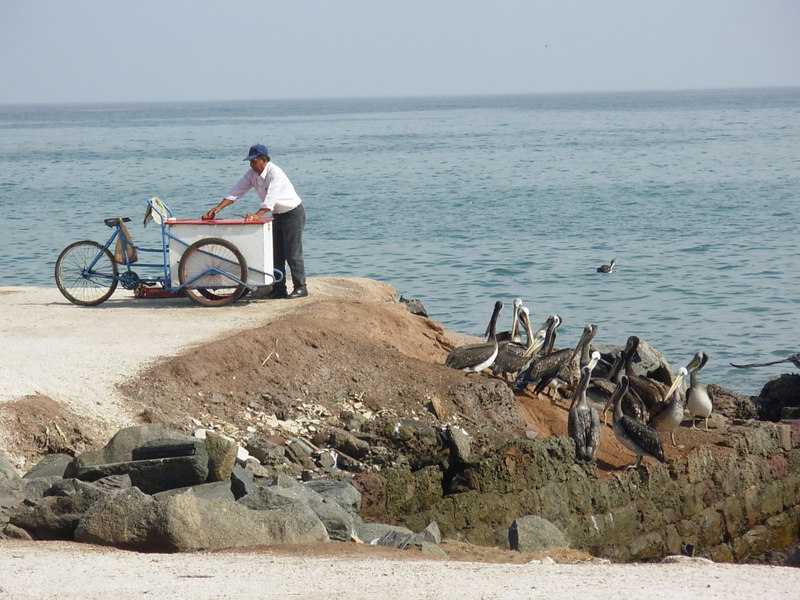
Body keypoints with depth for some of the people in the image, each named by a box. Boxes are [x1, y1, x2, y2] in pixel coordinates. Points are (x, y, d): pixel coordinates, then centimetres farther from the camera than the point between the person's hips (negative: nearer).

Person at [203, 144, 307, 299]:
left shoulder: (275, 173, -25)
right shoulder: (253, 173, 0)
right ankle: (279, 289, 11)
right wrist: (217, 209, -13)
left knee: (293, 253, -8)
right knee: (276, 254, 7)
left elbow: (271, 198, -37)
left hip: (293, 214, -9)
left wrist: (257, 215, -50)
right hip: (278, 215, 9)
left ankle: (300, 288, -3)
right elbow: (236, 191, -3)